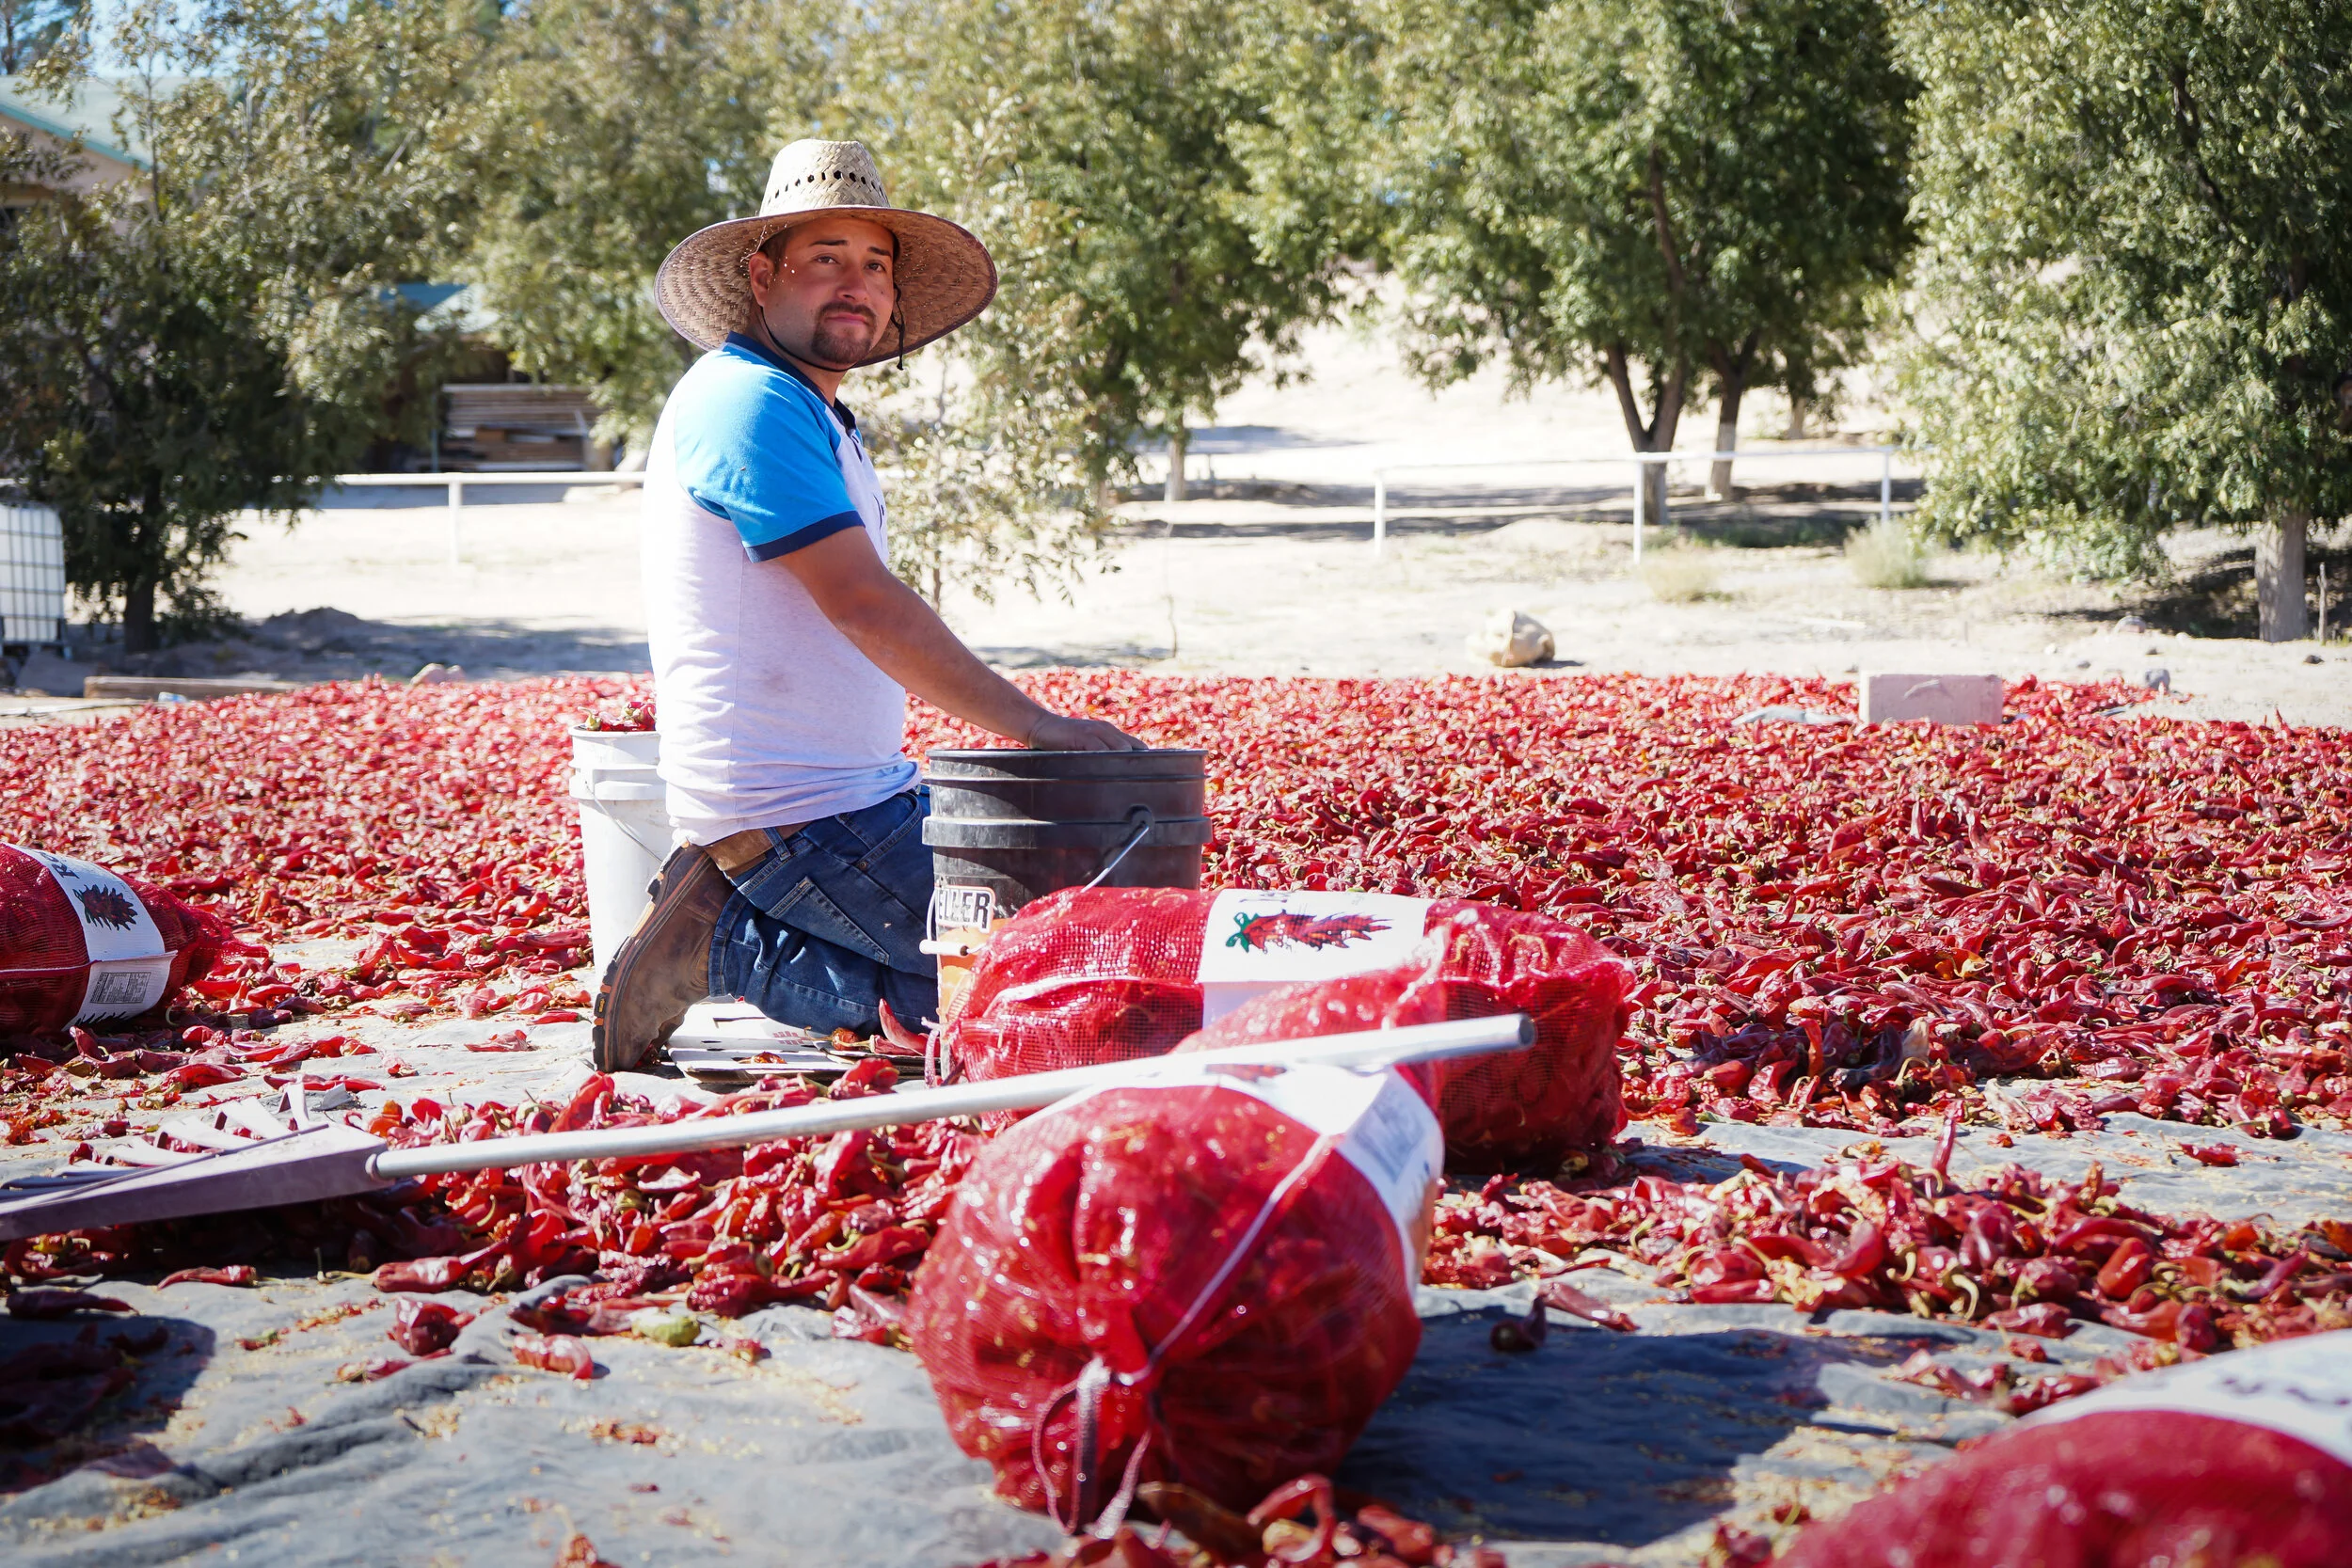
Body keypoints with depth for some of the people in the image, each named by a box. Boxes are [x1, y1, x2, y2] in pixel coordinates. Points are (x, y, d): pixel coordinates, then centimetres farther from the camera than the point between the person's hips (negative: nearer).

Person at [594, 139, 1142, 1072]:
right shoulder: (751, 400, -14)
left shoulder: (815, 414, 19)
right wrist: (1030, 723, -21)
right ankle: (730, 945, -6)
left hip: (857, 794, 10)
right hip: (794, 815, -10)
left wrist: (1021, 731, 13)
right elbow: (861, 603, -22)